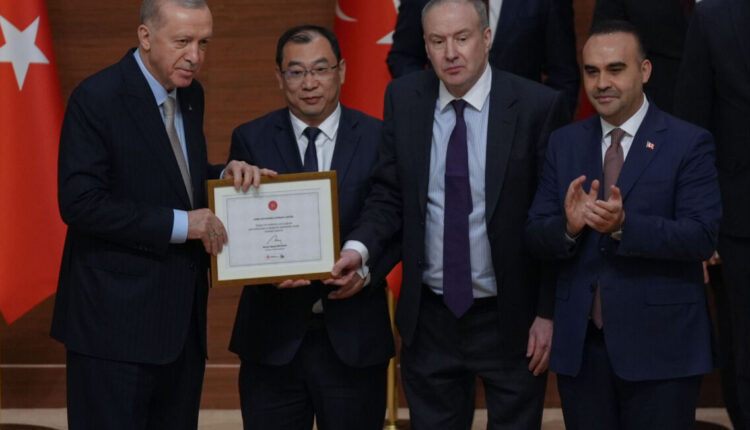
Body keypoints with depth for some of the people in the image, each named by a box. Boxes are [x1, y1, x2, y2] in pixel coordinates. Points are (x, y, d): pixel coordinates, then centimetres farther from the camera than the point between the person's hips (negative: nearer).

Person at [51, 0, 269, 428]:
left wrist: (225, 175, -1)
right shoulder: (97, 98, -14)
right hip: (116, 320, -8)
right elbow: (80, 203, -20)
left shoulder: (191, 94, 9)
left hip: (182, 313, 8)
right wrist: (178, 224, -21)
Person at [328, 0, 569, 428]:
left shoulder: (538, 106, -12)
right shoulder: (403, 99, -1)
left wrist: (549, 312, -9)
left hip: (511, 320, -3)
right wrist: (359, 248, -17)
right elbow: (389, 195, 2)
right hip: (429, 317, 3)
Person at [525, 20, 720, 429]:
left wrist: (624, 226, -27)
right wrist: (568, 226, -18)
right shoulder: (564, 143, 8)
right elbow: (535, 235, 4)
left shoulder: (689, 143, -4)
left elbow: (702, 237, -14)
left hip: (659, 345, -3)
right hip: (579, 344, 4)